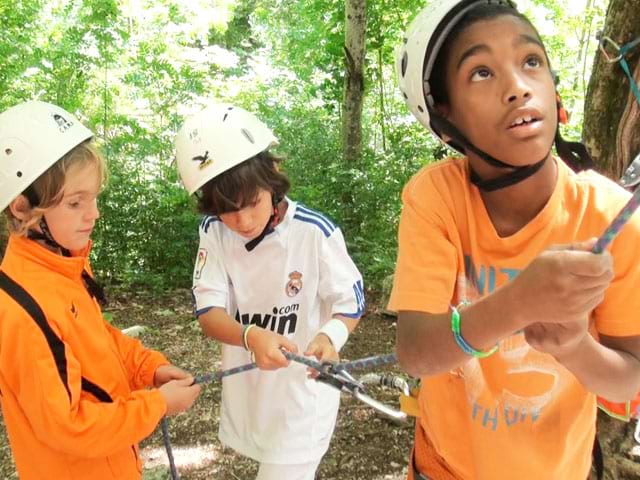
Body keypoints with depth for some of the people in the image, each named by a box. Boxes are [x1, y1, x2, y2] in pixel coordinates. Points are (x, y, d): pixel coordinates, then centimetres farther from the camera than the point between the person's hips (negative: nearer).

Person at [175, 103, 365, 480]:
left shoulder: (315, 232, -22)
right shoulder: (214, 232, -10)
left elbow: (351, 304, -12)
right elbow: (208, 312, -14)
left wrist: (329, 336, -34)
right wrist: (251, 336, -35)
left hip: (302, 392, -4)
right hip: (245, 389, 5)